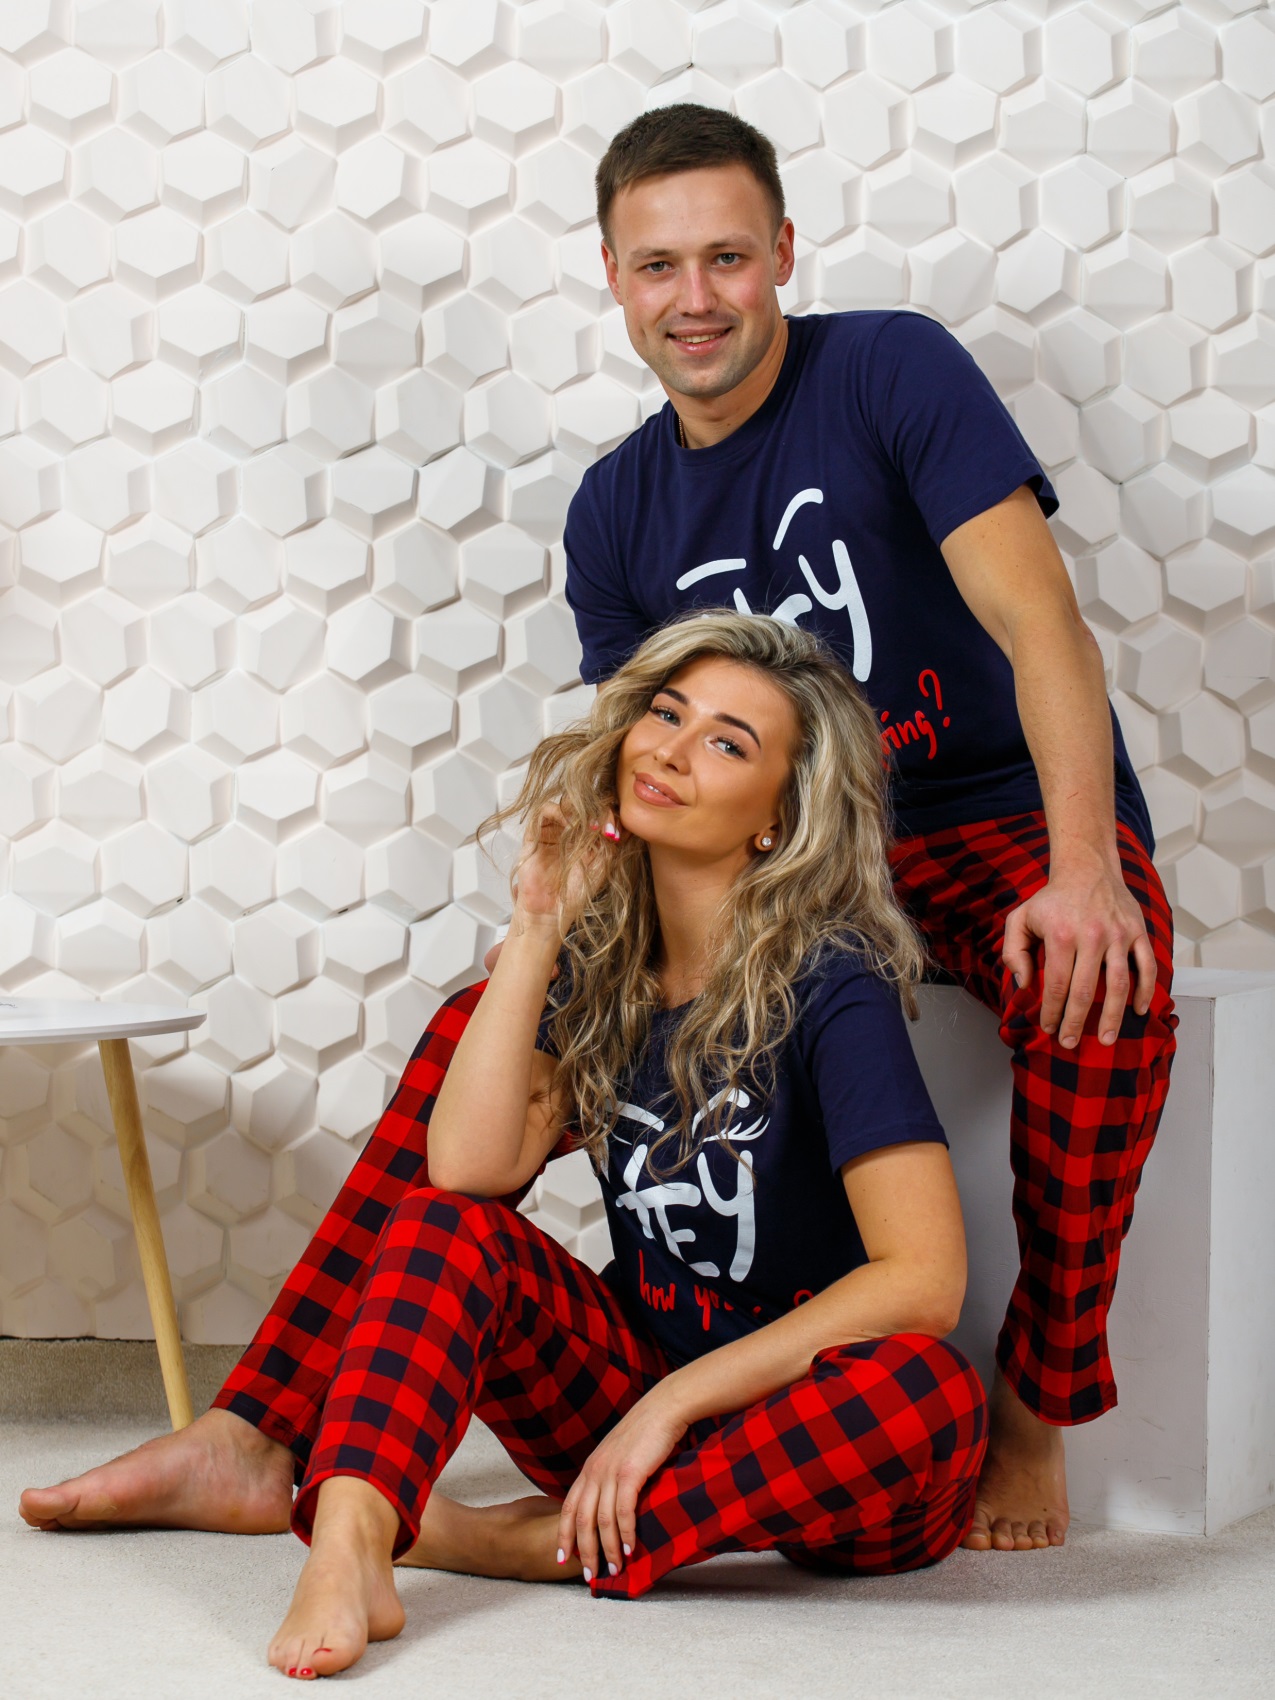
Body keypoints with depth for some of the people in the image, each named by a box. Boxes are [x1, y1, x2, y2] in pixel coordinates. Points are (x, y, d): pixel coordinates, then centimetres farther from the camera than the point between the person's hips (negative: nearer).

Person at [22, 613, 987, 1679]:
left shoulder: (829, 985, -14)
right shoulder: (600, 964, 3)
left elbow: (922, 1276, -22)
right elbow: (471, 1170, -12)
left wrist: (672, 1401, -22)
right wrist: (537, 929, -14)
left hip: (809, 1424, -4)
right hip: (643, 1390, 4)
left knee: (931, 1396, -36)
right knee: (445, 1226, -16)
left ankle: (540, 1543, -28)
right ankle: (349, 1552, -40)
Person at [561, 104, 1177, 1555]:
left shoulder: (894, 372, -9)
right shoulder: (616, 512, 7)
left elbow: (1039, 622, -20)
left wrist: (1083, 872, -35)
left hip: (1013, 823, -5)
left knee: (1099, 987, -37)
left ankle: (1036, 1409, -18)